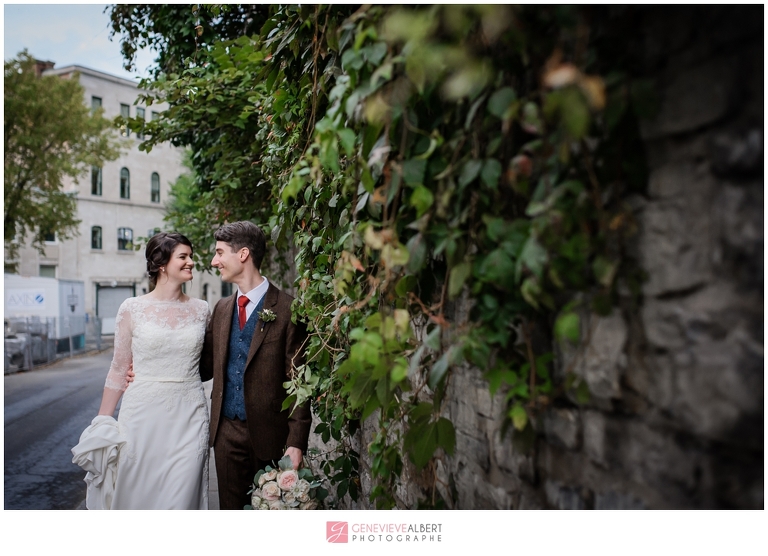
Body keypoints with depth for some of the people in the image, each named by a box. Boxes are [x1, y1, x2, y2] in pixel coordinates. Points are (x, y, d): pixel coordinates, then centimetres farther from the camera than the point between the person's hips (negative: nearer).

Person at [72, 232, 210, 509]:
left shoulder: (201, 309, 4)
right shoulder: (132, 308, -2)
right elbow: (118, 369, 4)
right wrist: (102, 422, 4)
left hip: (188, 417, 1)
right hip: (142, 415, -1)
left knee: (180, 497, 5)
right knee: (136, 495, 9)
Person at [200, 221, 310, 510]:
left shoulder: (287, 310, -10)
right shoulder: (221, 308, 9)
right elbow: (207, 366, 13)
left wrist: (296, 441, -15)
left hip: (270, 435, -5)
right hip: (226, 432, 5)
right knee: (231, 507, 14)